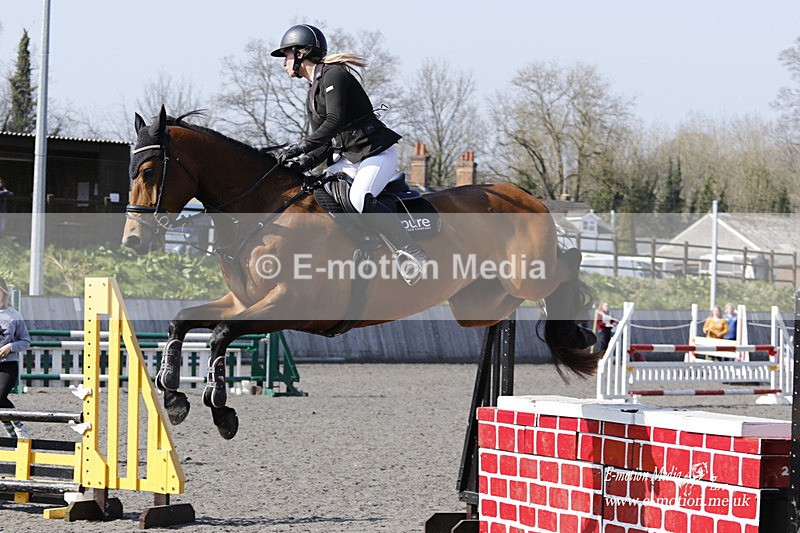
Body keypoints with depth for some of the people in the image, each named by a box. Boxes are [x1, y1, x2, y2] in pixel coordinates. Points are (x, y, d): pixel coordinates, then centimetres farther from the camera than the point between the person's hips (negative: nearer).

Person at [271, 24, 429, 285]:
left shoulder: (333, 75, -9)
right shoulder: (313, 90, 19)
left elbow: (335, 121, -24)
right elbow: (323, 139, 17)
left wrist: (302, 147, -31)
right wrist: (306, 161, -3)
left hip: (376, 152, -10)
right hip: (347, 159, 10)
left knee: (359, 199, -35)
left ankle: (413, 255, -35)